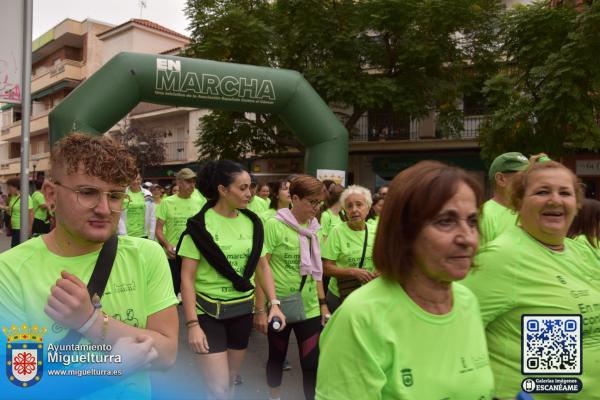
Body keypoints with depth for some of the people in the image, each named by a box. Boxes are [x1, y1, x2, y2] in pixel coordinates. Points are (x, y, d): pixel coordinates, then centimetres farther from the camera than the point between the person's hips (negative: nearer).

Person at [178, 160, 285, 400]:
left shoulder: (252, 223, 0)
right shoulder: (200, 225, -13)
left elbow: (262, 266, 7)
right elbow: (187, 278, -13)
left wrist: (274, 303, -4)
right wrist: (192, 324, -18)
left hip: (242, 310, 5)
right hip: (208, 311, -4)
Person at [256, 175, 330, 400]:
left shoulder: (313, 227, 5)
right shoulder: (274, 225, -13)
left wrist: (323, 303, 11)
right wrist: (260, 310, -13)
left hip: (309, 307, 4)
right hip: (279, 305, -4)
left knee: (312, 363, 3)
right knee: (277, 358, 17)